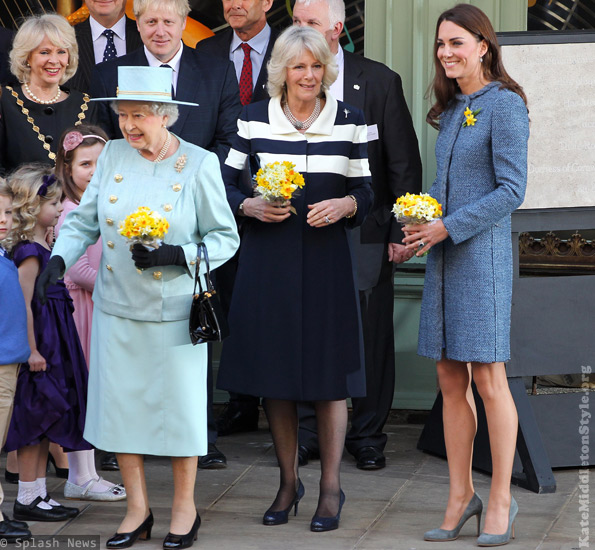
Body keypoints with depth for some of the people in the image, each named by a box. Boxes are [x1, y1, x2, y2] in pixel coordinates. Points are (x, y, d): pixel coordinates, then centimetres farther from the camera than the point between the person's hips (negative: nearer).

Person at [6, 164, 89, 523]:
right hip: (39, 342, -10)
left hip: (53, 344, 10)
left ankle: (40, 493, 20)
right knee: (35, 420, -3)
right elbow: (23, 303, -21)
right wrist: (32, 350, -23)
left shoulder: (45, 248, 12)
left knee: (46, 422, 13)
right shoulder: (30, 252, -16)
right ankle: (27, 499, 5)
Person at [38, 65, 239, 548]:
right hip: (117, 308, 4)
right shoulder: (114, 155, 3)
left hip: (174, 310, -4)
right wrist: (60, 258, -11)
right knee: (120, 403, 6)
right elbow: (84, 220, 7)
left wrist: (176, 255, -18)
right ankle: (138, 509, 20)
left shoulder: (199, 165, -7)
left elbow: (226, 238, -3)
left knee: (177, 404, 4)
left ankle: (185, 508, 21)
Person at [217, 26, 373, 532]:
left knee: (328, 372, 0)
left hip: (326, 257, -1)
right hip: (268, 257, 1)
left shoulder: (349, 120, 3)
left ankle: (331, 486, 11)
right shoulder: (254, 118, 2)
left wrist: (344, 205, -14)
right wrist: (250, 206, -11)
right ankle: (288, 481, 21)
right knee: (274, 370, 6)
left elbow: (364, 192, 7)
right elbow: (226, 182, 8)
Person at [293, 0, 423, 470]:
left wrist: (402, 231, -3)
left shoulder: (379, 81, -2)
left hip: (365, 233, -1)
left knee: (371, 337, 3)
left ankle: (368, 437, 16)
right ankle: (307, 433, 15)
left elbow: (404, 163, 0)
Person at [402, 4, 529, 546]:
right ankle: (461, 496, 14)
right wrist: (417, 227, 4)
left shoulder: (505, 105, -8)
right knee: (450, 380, 7)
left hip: (483, 251, -7)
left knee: (488, 378, -4)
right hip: (443, 256, 7)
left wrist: (448, 227, -15)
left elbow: (511, 190, -13)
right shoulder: (452, 109, 15)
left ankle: (501, 500, 4)